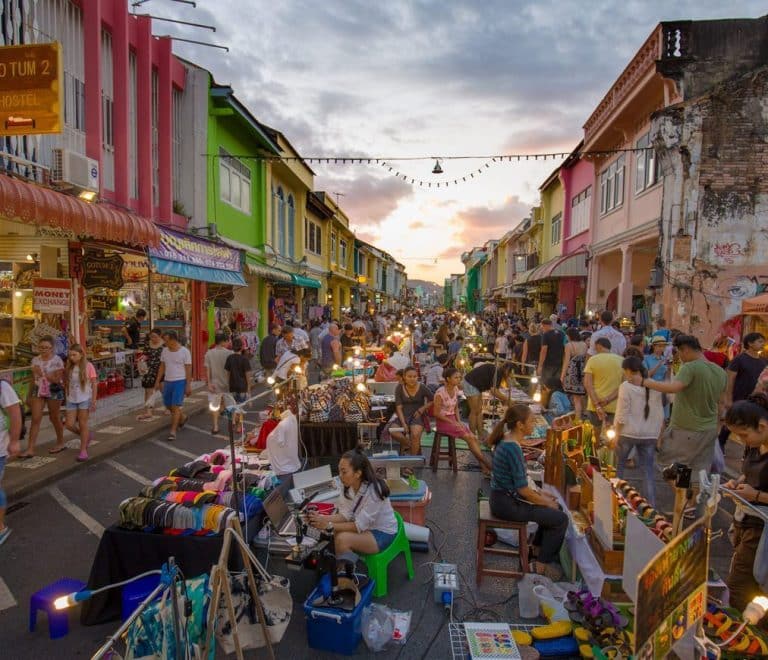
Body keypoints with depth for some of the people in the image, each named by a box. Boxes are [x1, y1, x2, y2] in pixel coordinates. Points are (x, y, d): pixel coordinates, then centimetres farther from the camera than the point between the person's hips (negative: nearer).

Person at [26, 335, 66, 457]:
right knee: (35, 419, -2)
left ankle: (60, 443, 27)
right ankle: (30, 449, -1)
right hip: (38, 391, 4)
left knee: (54, 418, 9)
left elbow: (57, 380, -14)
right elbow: (34, 379, 12)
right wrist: (30, 395, 14)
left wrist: (42, 373, -23)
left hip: (54, 391, -4)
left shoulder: (57, 360, -11)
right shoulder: (35, 360, 4)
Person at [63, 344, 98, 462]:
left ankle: (83, 450, 11)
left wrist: (93, 401, -9)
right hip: (71, 400, 4)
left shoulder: (88, 366, -7)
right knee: (69, 424, 0)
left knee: (82, 424, 1)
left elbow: (94, 384, -6)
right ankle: (85, 436, 29)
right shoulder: (69, 367, 5)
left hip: (84, 399, -4)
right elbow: (66, 384, 11)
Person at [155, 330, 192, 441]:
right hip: (167, 381, 6)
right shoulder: (165, 351, 5)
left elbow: (188, 370, -9)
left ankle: (173, 431, 0)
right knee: (168, 405, 14)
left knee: (175, 406, -7)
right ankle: (182, 418, 41)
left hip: (180, 382, -6)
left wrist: (188, 385, -12)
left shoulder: (184, 351, -11)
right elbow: (162, 367, 13)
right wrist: (158, 381, 10)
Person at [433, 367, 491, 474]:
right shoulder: (440, 392, -16)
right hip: (443, 421, -7)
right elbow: (436, 413, -15)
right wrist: (452, 422, -16)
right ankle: (486, 463, -12)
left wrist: (458, 421, -1)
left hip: (453, 420, 7)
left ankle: (483, 466, -16)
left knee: (474, 438, -14)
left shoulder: (456, 389, 5)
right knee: (469, 437, -20)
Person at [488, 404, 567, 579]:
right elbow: (522, 489, -22)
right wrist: (546, 502, -6)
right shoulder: (513, 448, -26)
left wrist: (538, 493, 9)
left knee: (553, 509, 19)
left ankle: (537, 549, 31)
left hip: (503, 496, 10)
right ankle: (541, 565, 11)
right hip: (506, 504, -9)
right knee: (560, 519, -4)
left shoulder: (505, 440, 3)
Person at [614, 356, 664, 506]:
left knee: (619, 466, 16)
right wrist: (659, 434, 16)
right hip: (649, 434, 3)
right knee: (648, 471, 9)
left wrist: (616, 434, -3)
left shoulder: (626, 386, -11)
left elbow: (622, 415, -11)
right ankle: (651, 505, 8)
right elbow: (660, 414, 7)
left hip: (628, 433, -3)